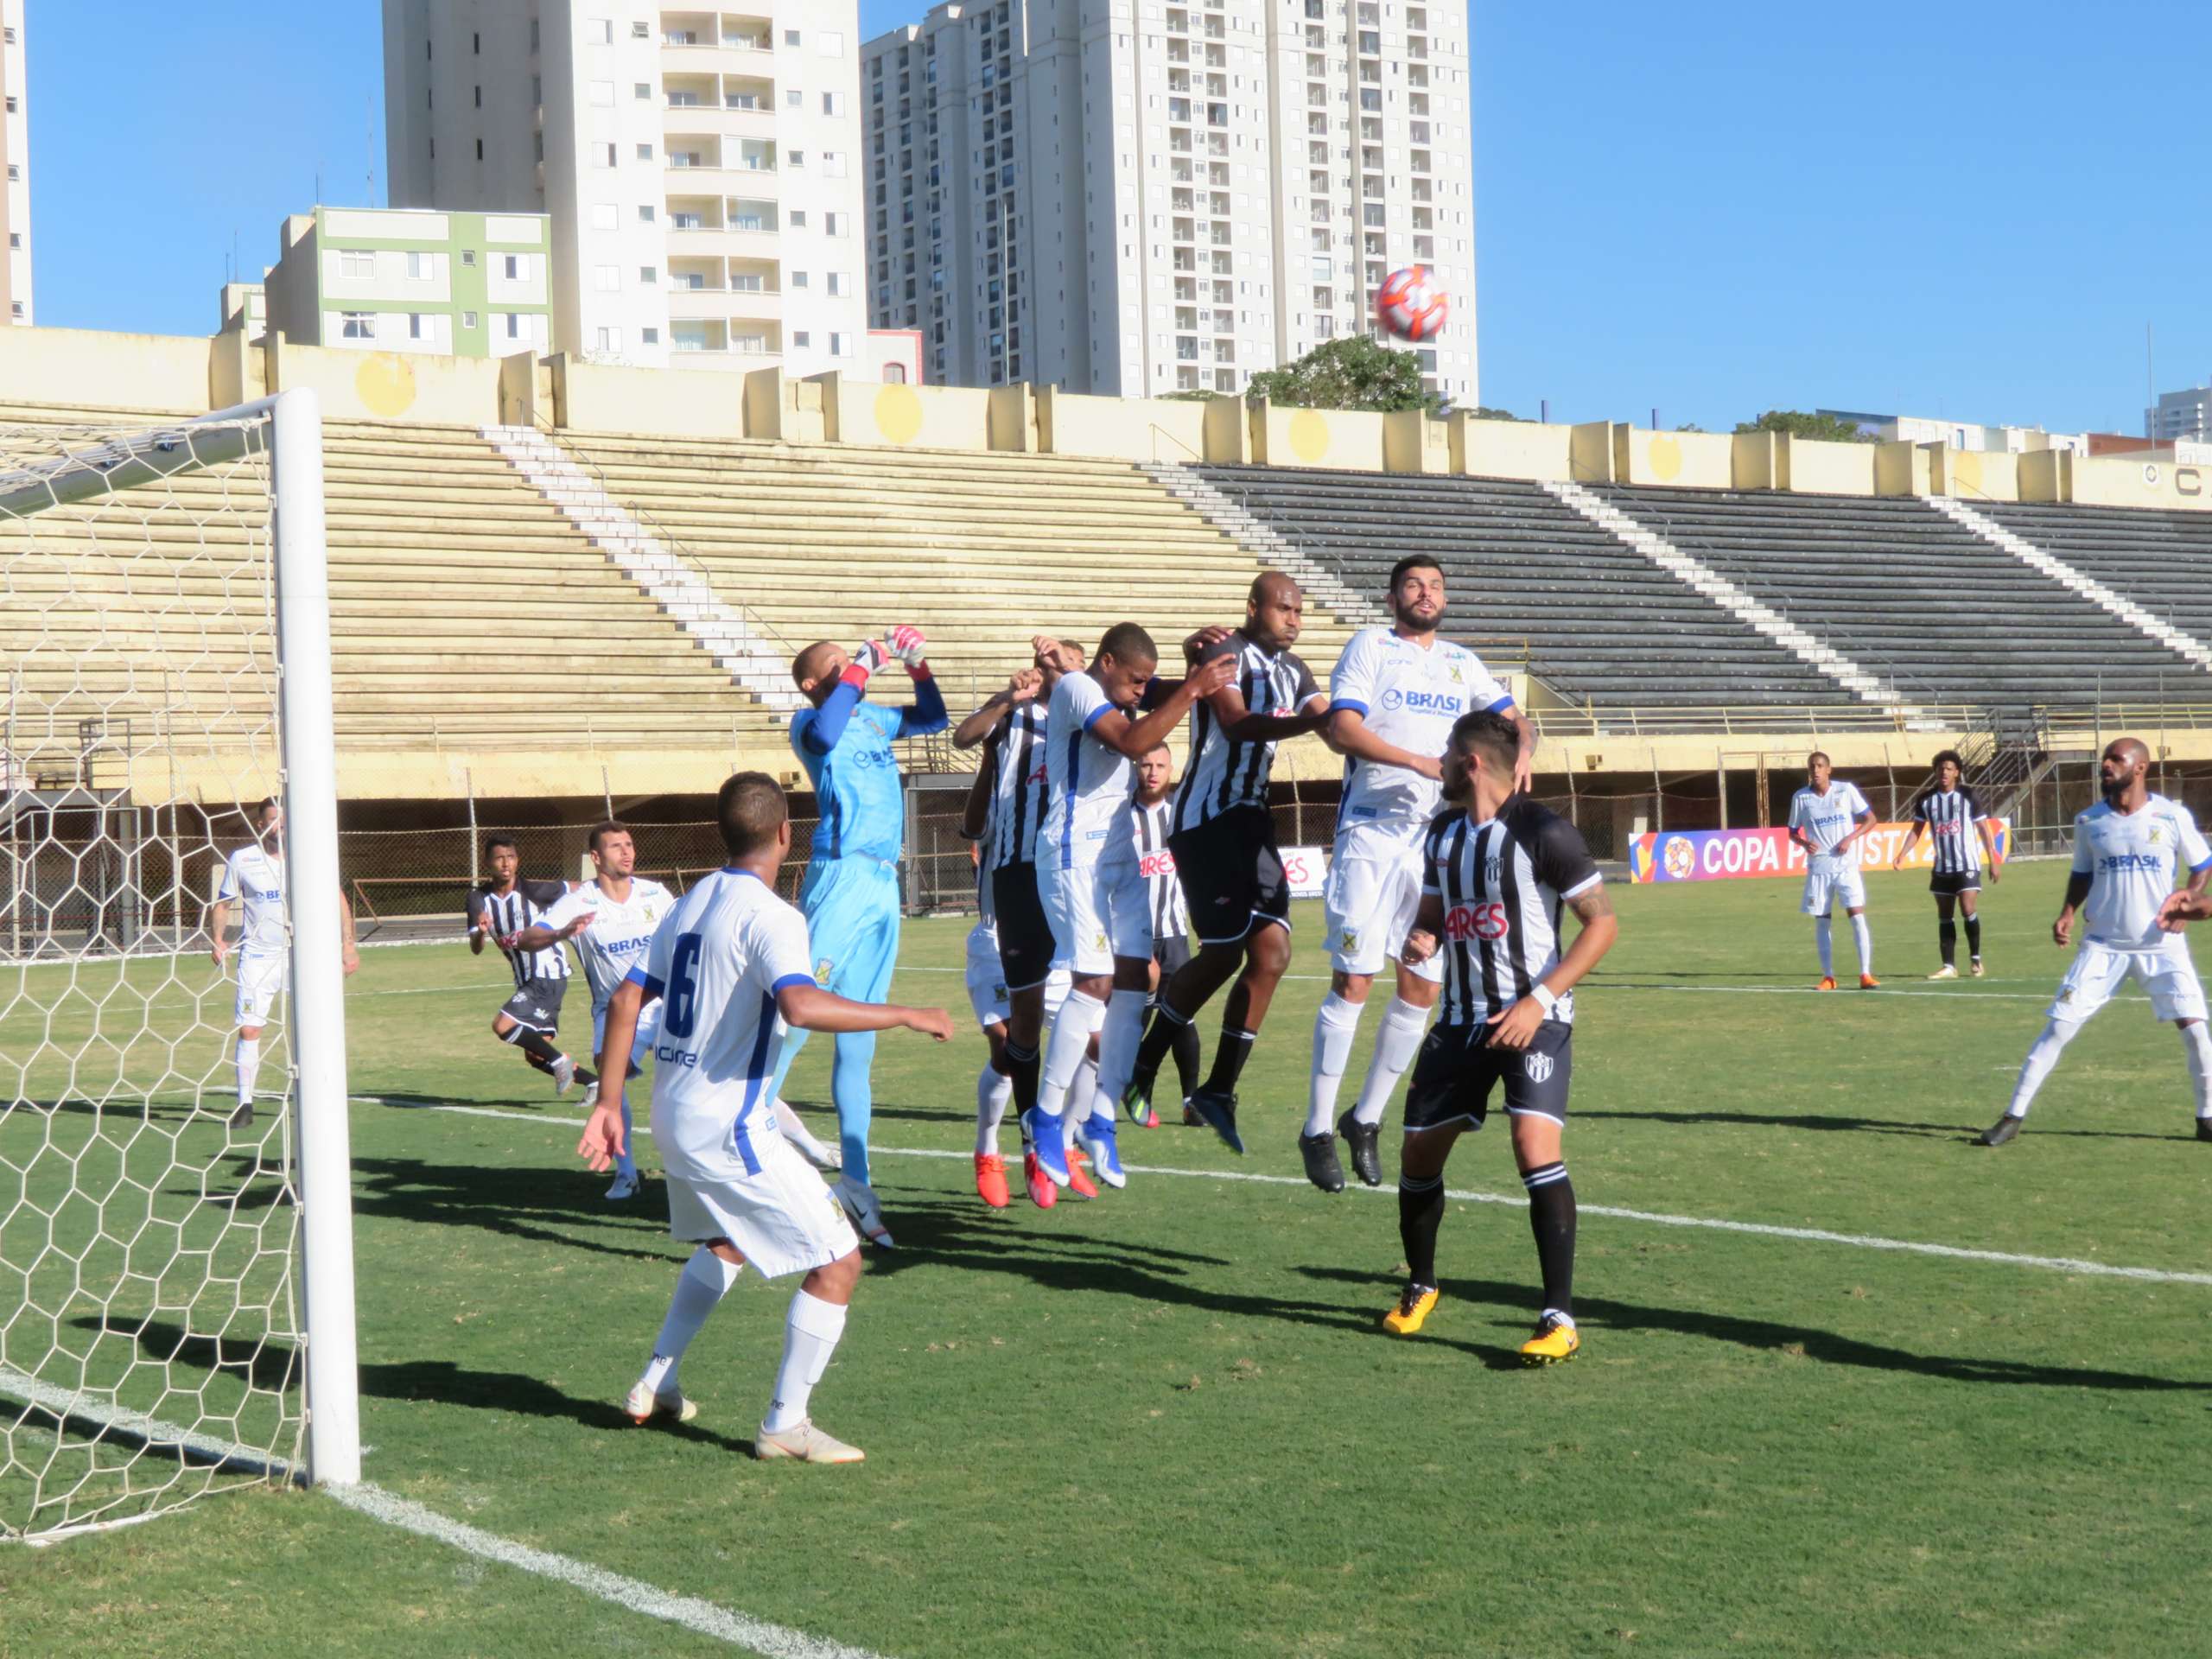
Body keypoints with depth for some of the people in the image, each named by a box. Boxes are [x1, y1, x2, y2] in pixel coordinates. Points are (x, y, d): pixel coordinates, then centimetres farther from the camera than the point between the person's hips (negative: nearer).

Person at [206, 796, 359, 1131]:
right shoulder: (241, 860, 0)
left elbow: (338, 899, 9)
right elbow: (222, 904, 10)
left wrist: (347, 943, 1)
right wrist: (217, 940, -7)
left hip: (303, 955, 1)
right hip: (257, 956, -1)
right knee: (247, 1030, -7)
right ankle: (244, 1104, 2)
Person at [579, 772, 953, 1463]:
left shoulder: (689, 905, 11)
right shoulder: (769, 915, -16)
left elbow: (626, 1000, 12)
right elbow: (800, 1004, -34)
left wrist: (610, 1103, 17)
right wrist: (905, 1015, -25)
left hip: (672, 1116, 9)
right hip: (727, 1127, -9)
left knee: (725, 1242, 33)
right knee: (838, 1259, -1)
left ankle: (655, 1385, 36)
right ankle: (785, 1424, 3)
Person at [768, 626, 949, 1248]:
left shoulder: (872, 717, 18)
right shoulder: (809, 721, -4)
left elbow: (933, 718, 33)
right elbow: (825, 734, -28)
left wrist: (917, 666, 16)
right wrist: (862, 667, -19)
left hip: (885, 885, 8)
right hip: (841, 875, -8)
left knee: (858, 1043, 9)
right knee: (798, 1014, -16)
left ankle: (855, 1180, 13)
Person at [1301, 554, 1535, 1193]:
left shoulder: (1461, 663, 17)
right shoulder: (1369, 647, 0)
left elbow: (1516, 719, 18)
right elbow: (1342, 729, -12)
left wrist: (1521, 748, -7)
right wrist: (1421, 763, -23)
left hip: (1438, 837, 5)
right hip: (1371, 832, -5)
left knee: (1422, 987, 4)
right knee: (1353, 981, -8)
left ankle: (1367, 1118, 19)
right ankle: (1319, 1129, 1)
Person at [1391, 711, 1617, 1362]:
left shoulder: (1541, 832, -11)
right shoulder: (1443, 835, 10)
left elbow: (1603, 923, -11)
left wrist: (1539, 1000, -19)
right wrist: (1420, 939, -3)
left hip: (1533, 1017, -7)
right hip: (1462, 1018, 7)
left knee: (1536, 1144, -23)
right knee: (1418, 1154, 8)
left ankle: (1560, 1319, -16)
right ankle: (1419, 1288, 33)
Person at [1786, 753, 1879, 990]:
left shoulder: (1846, 790, -3)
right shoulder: (1800, 798, 0)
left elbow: (1870, 819, 3)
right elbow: (1793, 831, 11)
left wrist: (1850, 838, -12)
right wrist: (1804, 842, -11)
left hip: (1846, 865, -1)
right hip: (1818, 868, 2)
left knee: (1858, 916, -10)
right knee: (1822, 921, 4)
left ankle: (1866, 975, -7)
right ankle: (1828, 977, 13)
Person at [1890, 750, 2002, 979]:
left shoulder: (1968, 796, -5)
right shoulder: (1926, 800, 2)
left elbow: (1984, 829, -1)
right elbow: (1917, 830, 10)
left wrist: (1993, 861, -3)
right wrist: (1902, 854, -4)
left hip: (1967, 865, -4)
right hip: (1941, 867, 4)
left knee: (1968, 910, -15)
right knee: (1944, 916, 5)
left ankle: (1975, 958, 4)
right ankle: (1949, 966, 11)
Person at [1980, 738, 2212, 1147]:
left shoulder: (2172, 816, -7)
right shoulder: (2088, 821, 0)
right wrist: (2068, 913, -3)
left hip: (2161, 944, -1)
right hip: (2103, 944, 1)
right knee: (2058, 1026, -3)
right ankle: (2013, 1116, 3)